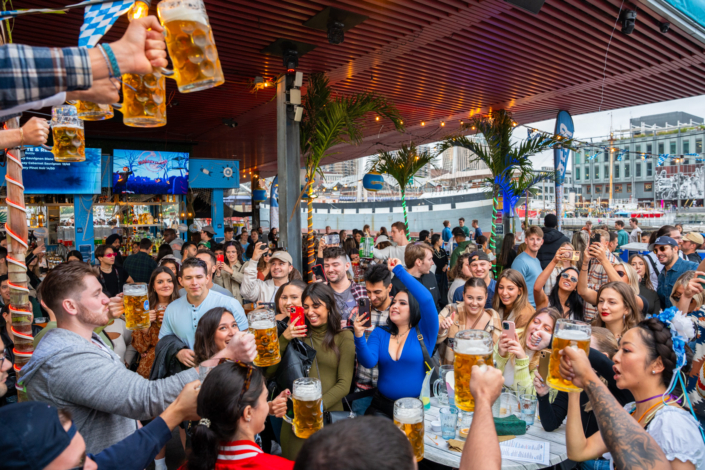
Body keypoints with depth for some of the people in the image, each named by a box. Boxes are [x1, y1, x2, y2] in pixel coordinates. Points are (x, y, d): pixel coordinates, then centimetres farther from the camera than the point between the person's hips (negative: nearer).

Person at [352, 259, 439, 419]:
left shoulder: (423, 332, -2)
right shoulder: (380, 333, 8)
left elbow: (426, 299, -18)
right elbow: (369, 362, -7)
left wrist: (399, 271, -17)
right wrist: (359, 338, -25)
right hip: (382, 406, 2)